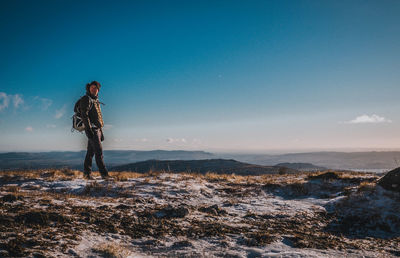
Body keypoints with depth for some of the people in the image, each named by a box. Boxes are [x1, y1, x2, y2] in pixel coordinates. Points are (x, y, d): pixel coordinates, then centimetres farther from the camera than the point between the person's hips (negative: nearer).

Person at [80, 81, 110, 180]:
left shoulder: (95, 100, 21)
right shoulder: (86, 99, -7)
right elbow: (84, 115, -17)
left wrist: (101, 132, 23)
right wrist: (89, 129, -24)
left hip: (97, 129, 9)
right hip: (92, 129, -9)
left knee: (90, 152, 10)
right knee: (99, 151, -10)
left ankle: (86, 173, 15)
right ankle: (104, 174, -10)